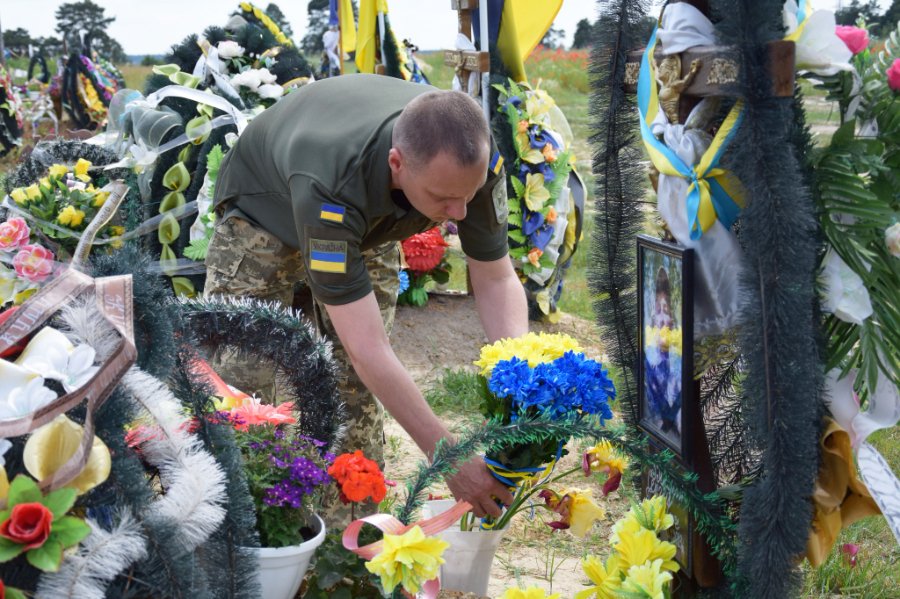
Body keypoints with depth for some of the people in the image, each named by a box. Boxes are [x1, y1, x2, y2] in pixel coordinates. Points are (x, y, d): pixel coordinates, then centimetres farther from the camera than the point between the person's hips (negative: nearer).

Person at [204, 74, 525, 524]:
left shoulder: (471, 156, -34)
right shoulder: (328, 186, -49)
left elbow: (496, 279, -20)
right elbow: (367, 349, -47)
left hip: (371, 223, 4)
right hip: (264, 210, -3)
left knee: (356, 387, -4)